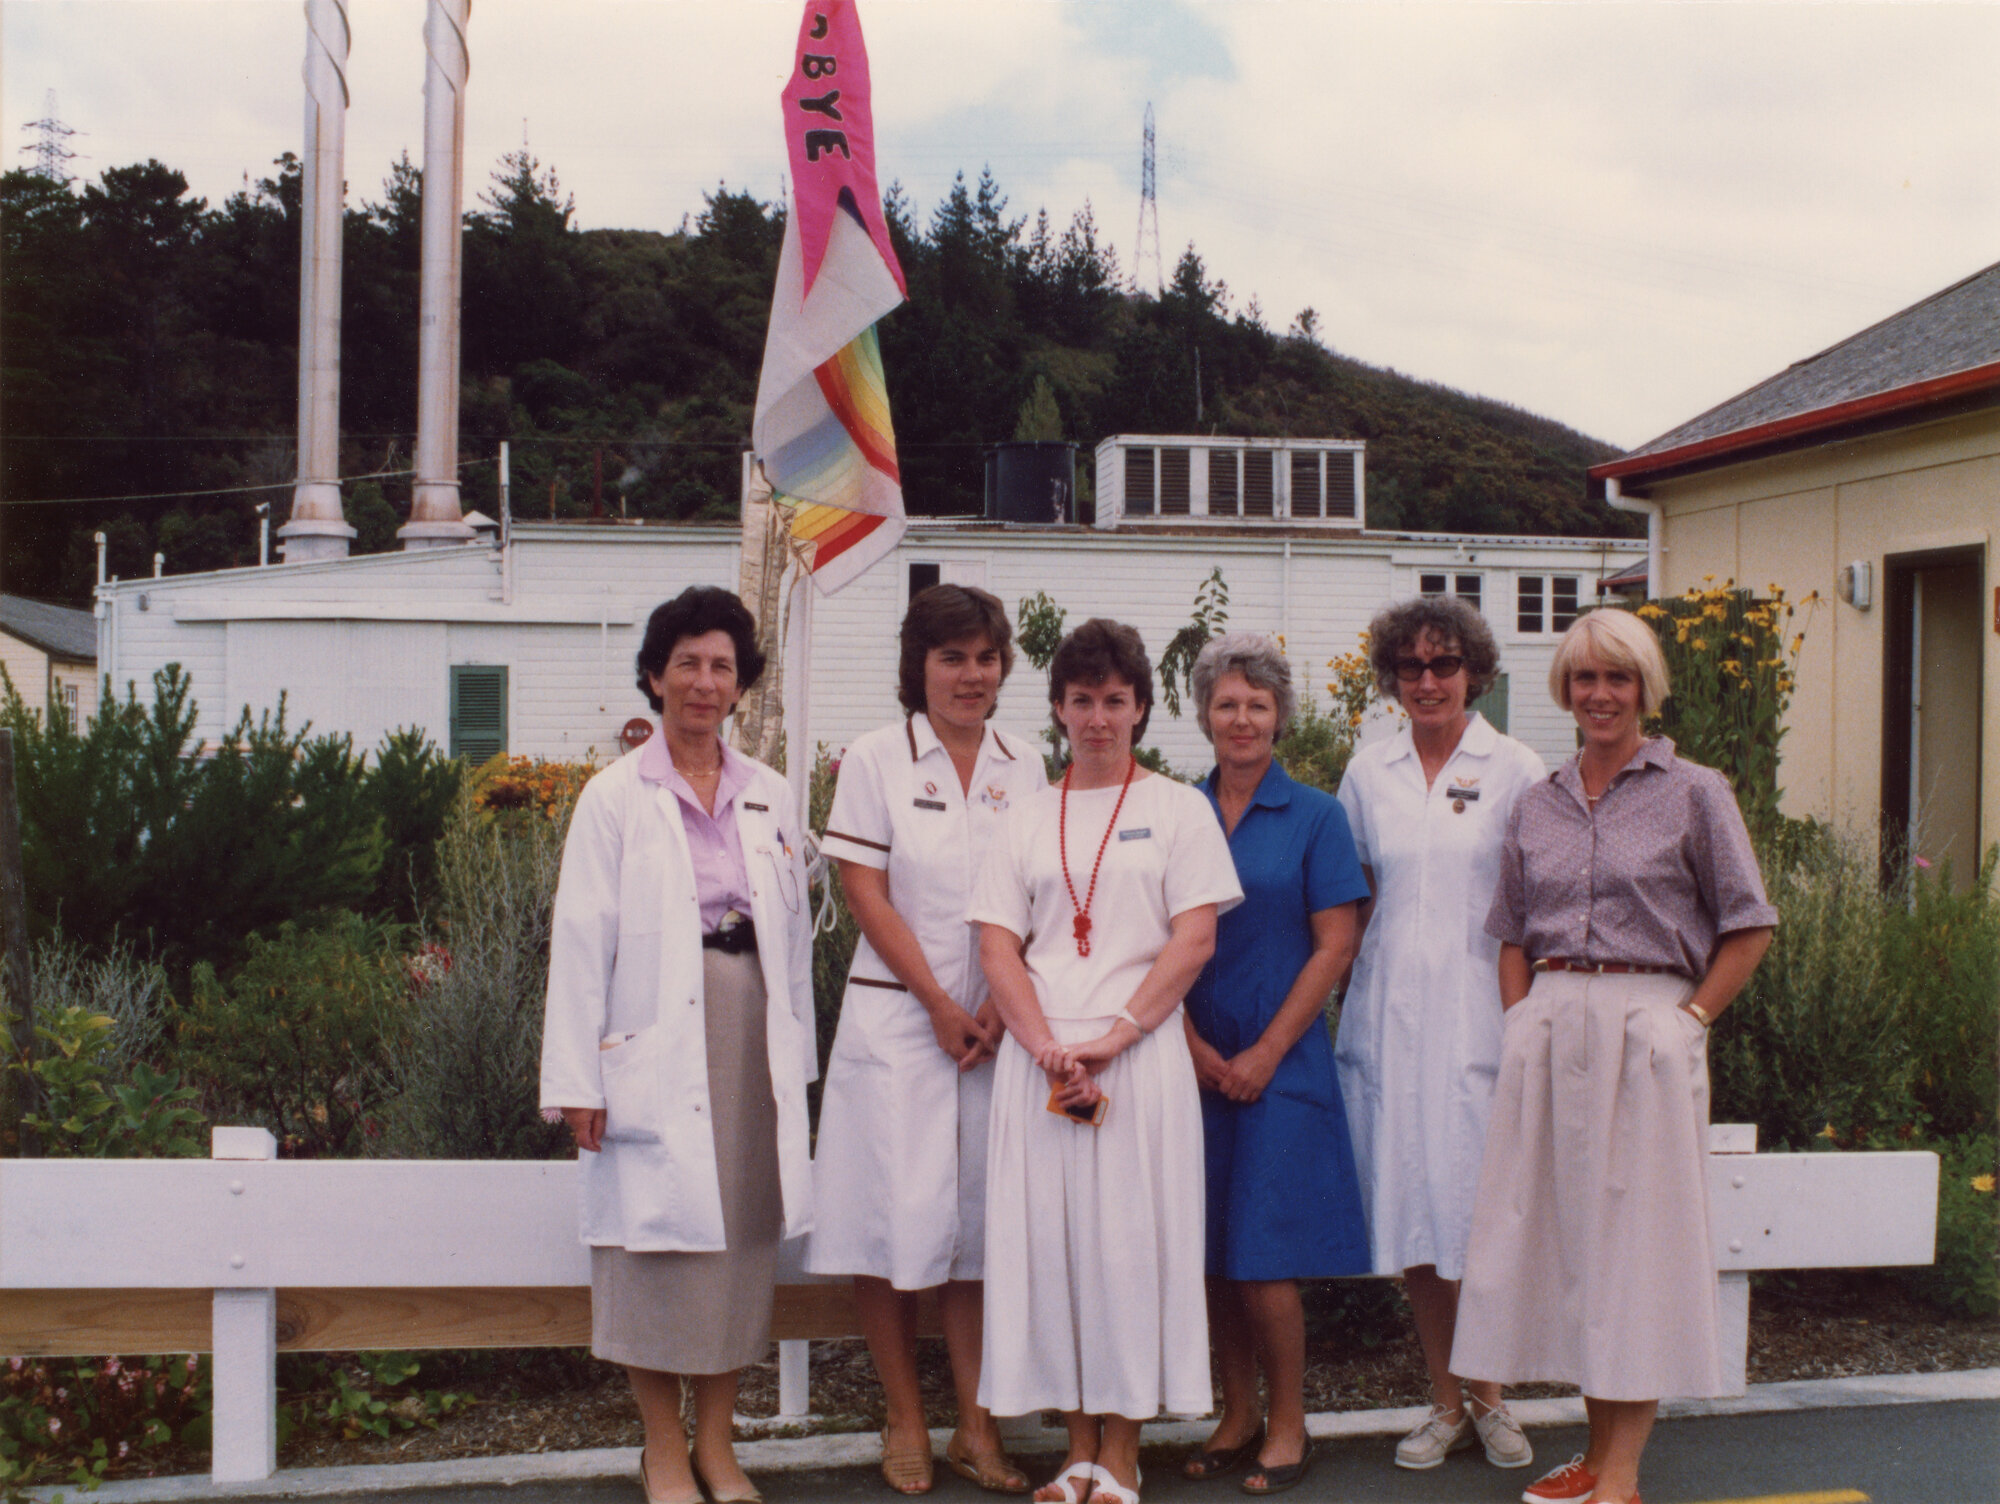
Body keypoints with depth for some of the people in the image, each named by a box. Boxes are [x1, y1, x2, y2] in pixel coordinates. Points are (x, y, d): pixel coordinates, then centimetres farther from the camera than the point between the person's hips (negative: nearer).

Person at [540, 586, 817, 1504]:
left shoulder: (770, 798, 11)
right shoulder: (615, 797, -1)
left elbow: (794, 932, 13)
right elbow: (582, 940, -4)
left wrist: (796, 1057, 10)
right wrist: (578, 1077, -9)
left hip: (751, 1035, 4)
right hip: (657, 1040, -4)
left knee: (740, 1237, 8)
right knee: (658, 1238, 0)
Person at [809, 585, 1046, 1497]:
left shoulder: (1024, 766, 9)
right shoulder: (876, 759, 0)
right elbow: (866, 894, -4)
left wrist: (999, 1008, -6)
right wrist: (940, 1005, -9)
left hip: (997, 1022, 3)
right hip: (895, 1016, -3)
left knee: (981, 1217, 5)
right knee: (896, 1213, -1)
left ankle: (976, 1428, 13)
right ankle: (904, 1422, 12)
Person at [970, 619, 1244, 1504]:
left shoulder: (1178, 809, 5)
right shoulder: (1028, 819, 12)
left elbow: (1194, 940, -3)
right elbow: (997, 946, 5)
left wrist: (1111, 1037, -12)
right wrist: (1048, 1047, -10)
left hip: (1140, 1056, -3)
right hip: (1038, 1057, 3)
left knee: (1129, 1240, -1)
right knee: (1046, 1238, 4)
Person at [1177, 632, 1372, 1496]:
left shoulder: (1314, 818, 0)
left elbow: (1334, 947, -3)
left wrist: (1264, 1053, -9)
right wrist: (1193, 1045, -5)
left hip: (1280, 1060, -3)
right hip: (1193, 1061, 3)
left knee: (1263, 1254, -5)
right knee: (1212, 1250, 6)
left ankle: (1288, 1425, 12)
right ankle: (1238, 1415, 21)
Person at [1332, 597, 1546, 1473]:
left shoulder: (1516, 770, 1)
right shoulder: (1367, 775, 10)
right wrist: (1340, 982, 7)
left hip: (1479, 1008, -3)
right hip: (1389, 1013, 3)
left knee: (1483, 1203, -3)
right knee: (1408, 1204, 5)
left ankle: (1488, 1395, 16)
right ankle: (1445, 1401, 18)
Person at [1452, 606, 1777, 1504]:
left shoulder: (1694, 793, 0)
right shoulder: (1535, 807, 12)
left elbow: (1748, 929, 0)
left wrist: (1684, 1020, -7)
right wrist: (1523, 1025, 4)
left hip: (1647, 1030, -4)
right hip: (1547, 1029, 4)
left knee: (1637, 1235, -2)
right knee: (1560, 1228, 6)